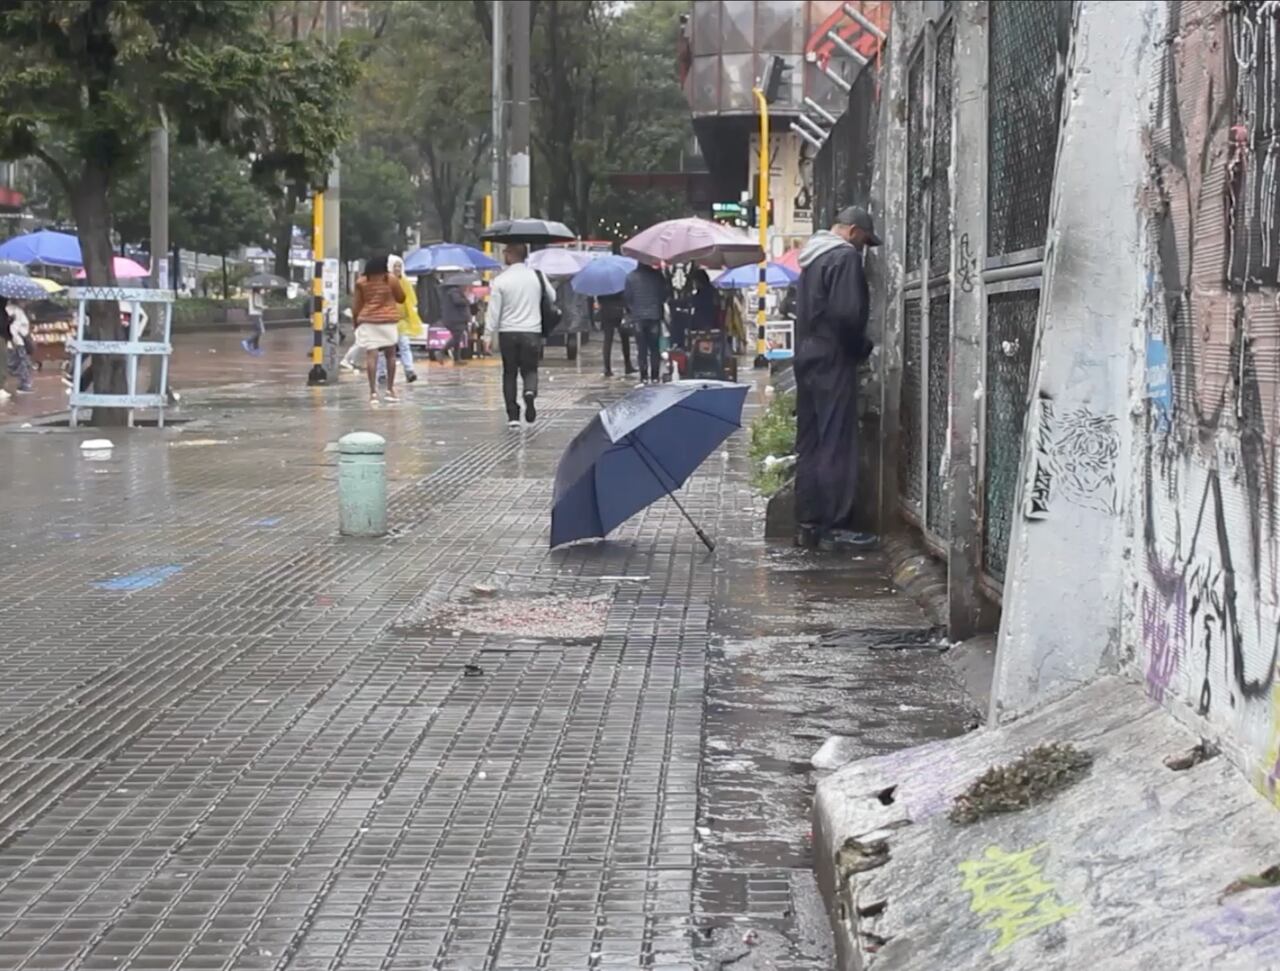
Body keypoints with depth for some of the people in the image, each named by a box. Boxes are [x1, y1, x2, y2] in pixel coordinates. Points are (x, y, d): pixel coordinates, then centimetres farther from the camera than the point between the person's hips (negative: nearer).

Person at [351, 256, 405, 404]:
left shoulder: (361, 282, 1)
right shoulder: (391, 280, -3)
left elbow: (355, 305, 4)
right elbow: (401, 298, 8)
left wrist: (356, 322, 15)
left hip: (368, 321, 0)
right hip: (388, 321, 0)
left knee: (371, 355, -5)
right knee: (390, 354, 14)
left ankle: (373, 392, -14)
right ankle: (390, 389, 15)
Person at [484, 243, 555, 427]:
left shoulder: (500, 280, -8)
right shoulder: (537, 276, -1)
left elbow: (493, 311, -8)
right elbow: (552, 297, 10)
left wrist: (489, 335, -2)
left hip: (507, 333, -1)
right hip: (532, 331, 1)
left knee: (509, 373, 10)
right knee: (530, 369, 11)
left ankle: (513, 415, 5)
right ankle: (530, 392, -22)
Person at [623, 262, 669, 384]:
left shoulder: (631, 276, -5)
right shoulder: (657, 275, -4)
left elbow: (626, 297, -4)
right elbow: (665, 294, -1)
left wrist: (630, 310, 14)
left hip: (638, 316, 0)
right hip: (654, 315, 0)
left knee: (642, 349, 4)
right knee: (655, 348, 7)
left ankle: (644, 377, 0)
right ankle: (655, 376, 4)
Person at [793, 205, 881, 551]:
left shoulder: (812, 256, 17)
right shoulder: (845, 256, -12)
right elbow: (847, 314, -21)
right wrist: (862, 347, -5)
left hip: (807, 359, 9)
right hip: (833, 361, -9)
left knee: (809, 444, 10)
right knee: (837, 445, -6)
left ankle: (807, 523, 13)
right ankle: (834, 526, -6)